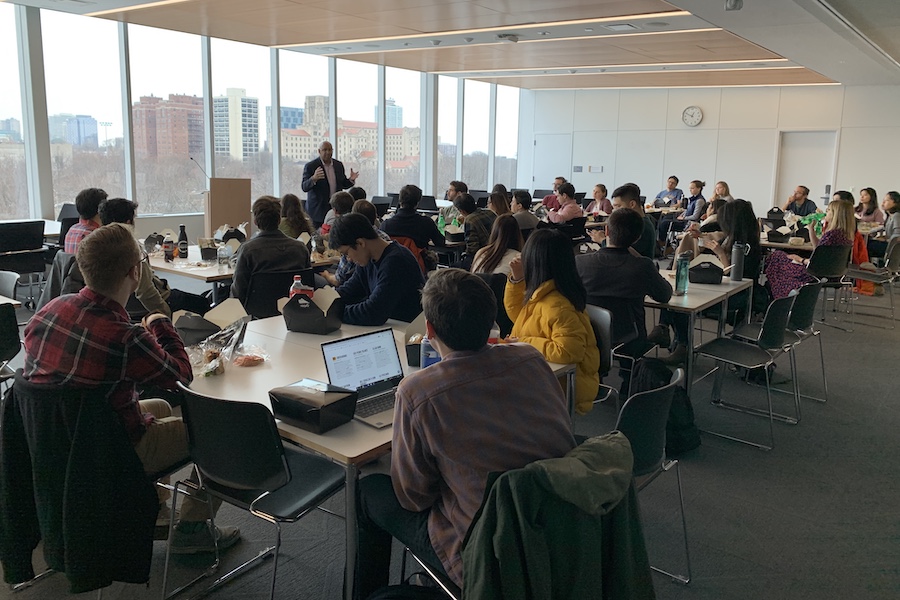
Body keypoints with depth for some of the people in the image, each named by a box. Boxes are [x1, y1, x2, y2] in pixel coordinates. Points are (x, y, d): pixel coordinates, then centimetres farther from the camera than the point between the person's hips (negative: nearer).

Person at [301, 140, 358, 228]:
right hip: (318, 210, -4)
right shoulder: (310, 166, -4)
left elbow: (343, 185, 18)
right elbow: (304, 187, -9)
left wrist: (351, 180, -4)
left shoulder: (339, 165, 10)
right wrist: (313, 179, -28)